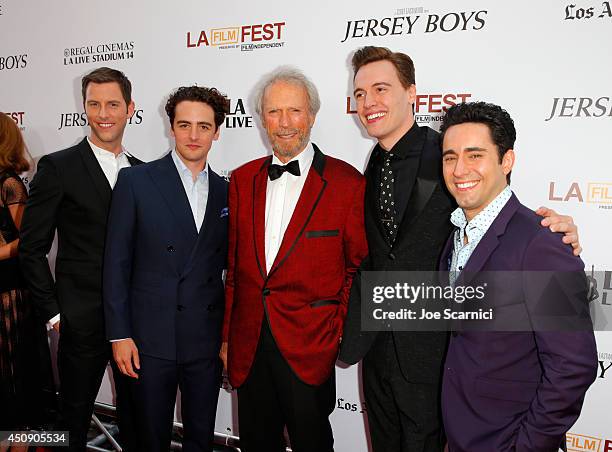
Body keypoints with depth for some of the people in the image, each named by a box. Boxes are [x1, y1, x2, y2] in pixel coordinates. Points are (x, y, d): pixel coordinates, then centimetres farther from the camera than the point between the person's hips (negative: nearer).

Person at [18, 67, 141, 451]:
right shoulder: (58, 167, -6)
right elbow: (32, 248, -5)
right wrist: (54, 312, -7)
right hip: (83, 319, -4)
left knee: (136, 415, 17)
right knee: (75, 416, 14)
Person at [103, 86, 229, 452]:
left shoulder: (226, 192, 6)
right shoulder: (136, 181, -4)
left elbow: (228, 266, 9)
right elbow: (117, 262, -5)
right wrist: (119, 334, -7)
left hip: (207, 339, 3)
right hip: (151, 337, -2)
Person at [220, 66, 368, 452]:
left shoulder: (347, 182, -8)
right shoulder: (242, 179, 6)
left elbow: (357, 265, -2)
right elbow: (235, 264, 8)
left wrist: (338, 330, -6)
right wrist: (227, 336, 9)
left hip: (309, 348, -4)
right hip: (248, 346, 4)